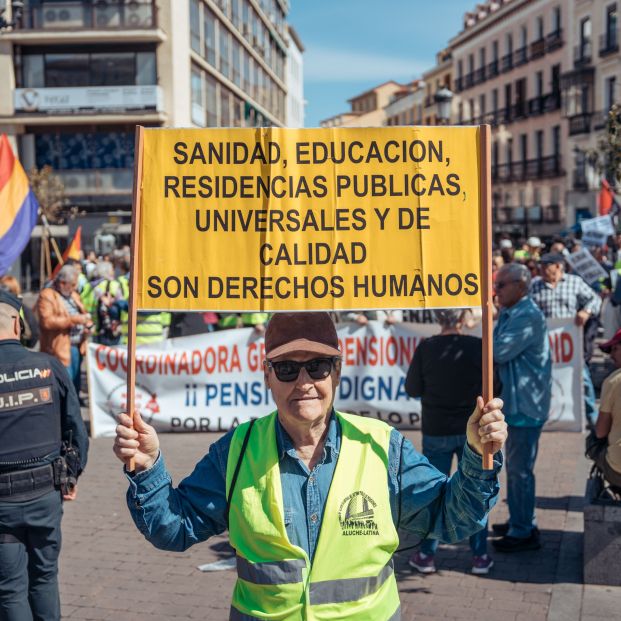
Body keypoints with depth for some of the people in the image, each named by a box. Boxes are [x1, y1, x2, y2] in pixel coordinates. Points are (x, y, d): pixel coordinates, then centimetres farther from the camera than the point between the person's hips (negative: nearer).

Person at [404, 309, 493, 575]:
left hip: (436, 432, 0)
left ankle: (427, 555, 17)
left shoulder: (426, 349, -12)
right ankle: (480, 555, 17)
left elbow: (412, 389, -5)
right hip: (472, 430, 0)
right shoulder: (477, 347, -12)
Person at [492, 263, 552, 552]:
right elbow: (496, 348, 12)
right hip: (513, 401, 10)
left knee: (520, 469, -3)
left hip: (524, 404, -10)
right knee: (515, 466, 19)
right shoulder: (510, 313, 14)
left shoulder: (528, 317, -19)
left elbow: (499, 352, -23)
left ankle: (523, 532, 5)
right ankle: (518, 521, 32)